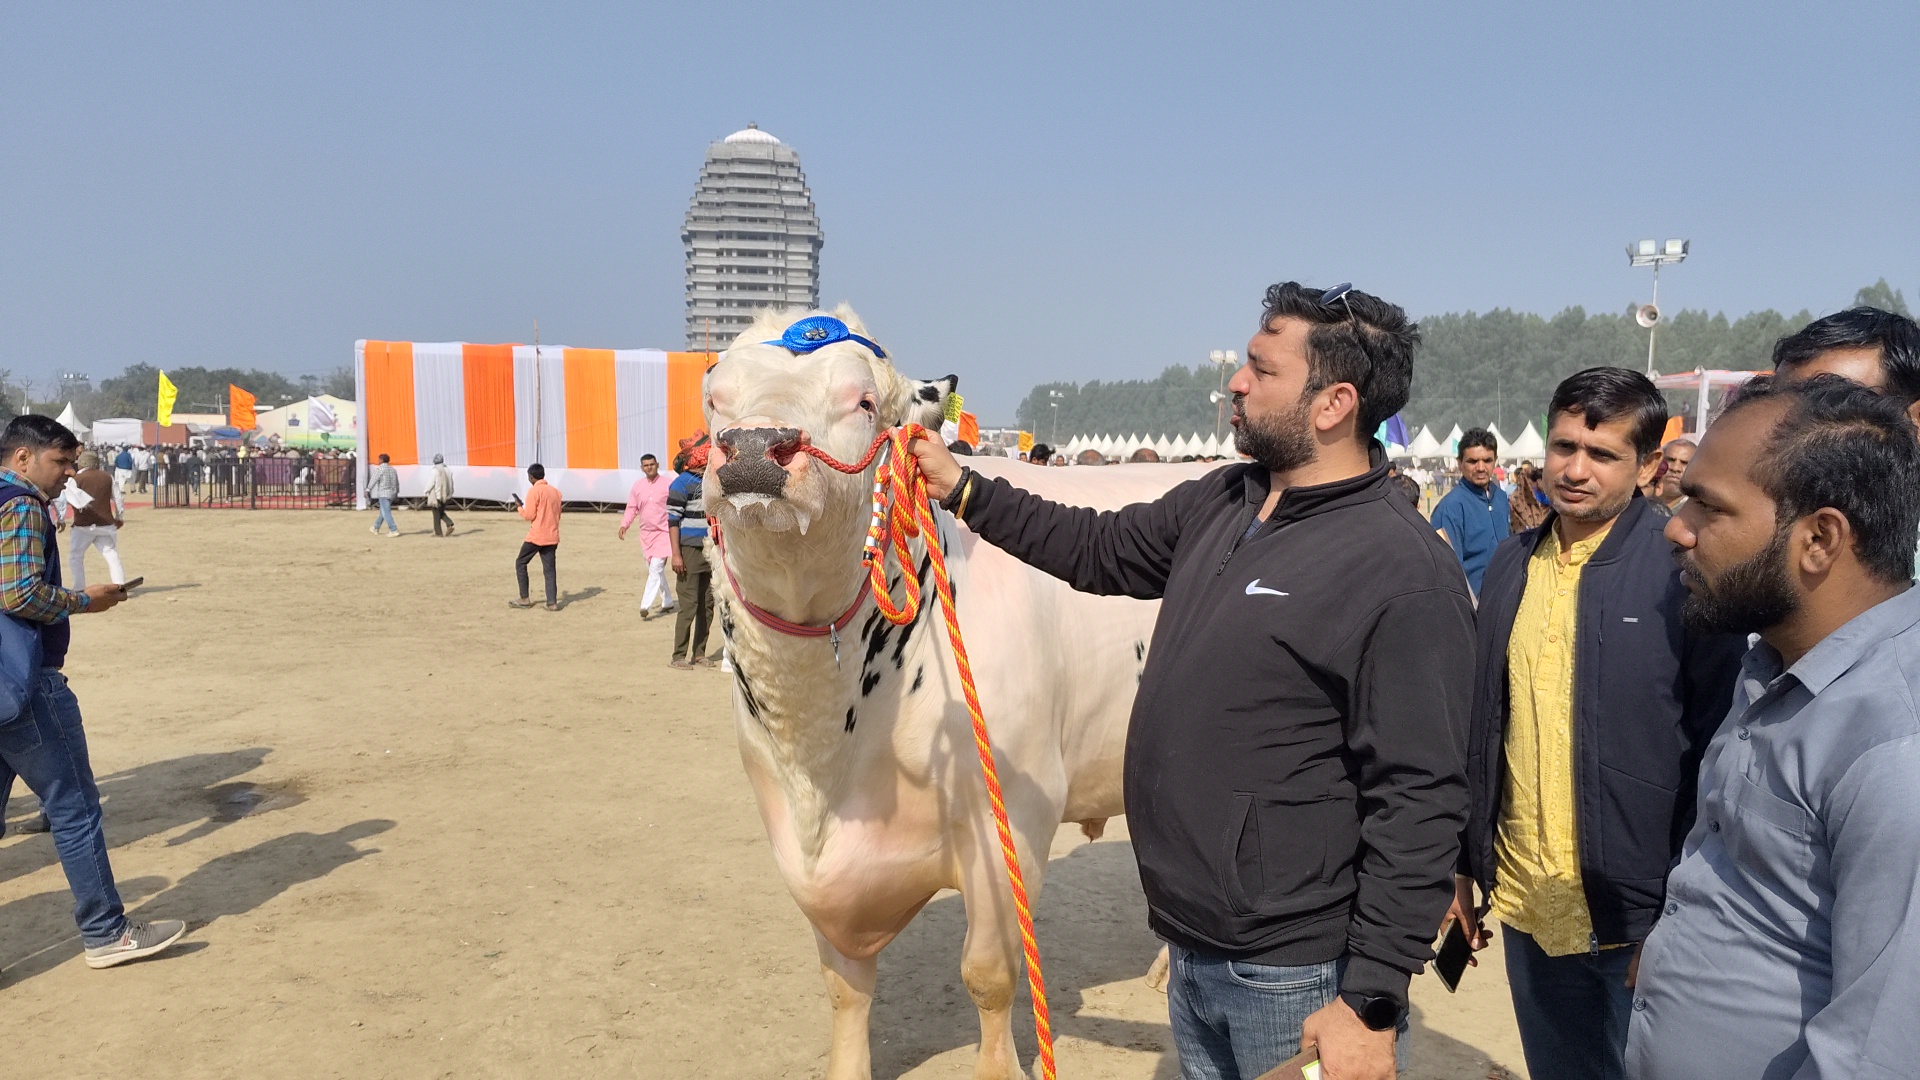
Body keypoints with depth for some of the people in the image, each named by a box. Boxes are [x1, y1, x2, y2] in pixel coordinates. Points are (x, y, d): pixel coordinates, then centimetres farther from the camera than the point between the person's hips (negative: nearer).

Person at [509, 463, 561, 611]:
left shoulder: (534, 491, -10)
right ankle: (552, 602, -3)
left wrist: (519, 507, 6)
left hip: (536, 536, -6)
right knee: (549, 569, 6)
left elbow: (529, 515, -11)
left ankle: (524, 600, 10)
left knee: (520, 564, 10)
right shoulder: (555, 491, 10)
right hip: (552, 536, 6)